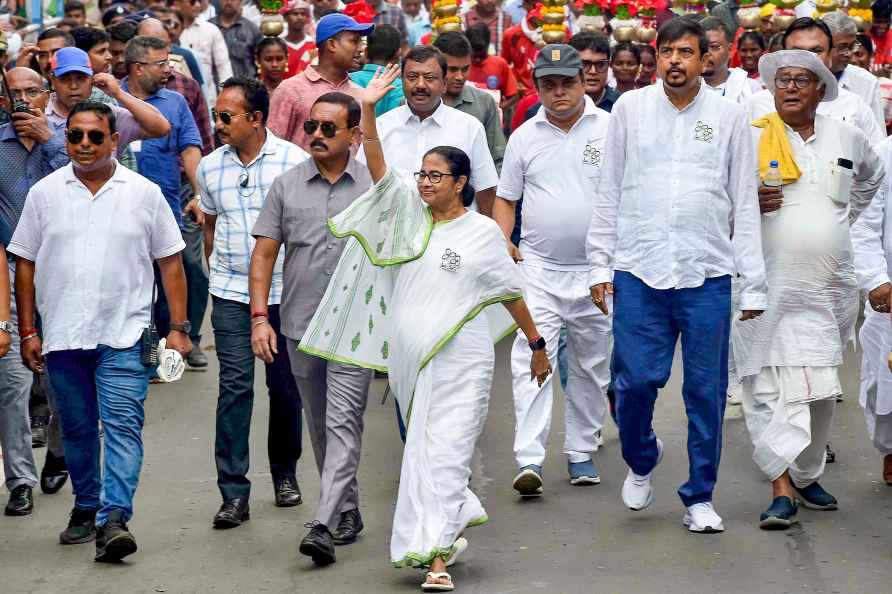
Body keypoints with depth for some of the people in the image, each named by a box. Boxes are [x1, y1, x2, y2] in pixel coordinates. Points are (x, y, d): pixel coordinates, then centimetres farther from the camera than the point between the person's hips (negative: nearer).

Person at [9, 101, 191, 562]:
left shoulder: (144, 193, 2)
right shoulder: (45, 193, 5)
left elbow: (170, 263, 5)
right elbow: (25, 264, 8)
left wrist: (178, 328, 0)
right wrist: (27, 332, 4)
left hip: (123, 336, -2)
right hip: (62, 335, 2)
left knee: (123, 426, -13)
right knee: (77, 429, 12)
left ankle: (113, 519, -18)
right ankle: (85, 508, 28)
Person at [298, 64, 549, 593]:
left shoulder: (482, 231, 0)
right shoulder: (409, 212, 8)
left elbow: (511, 293, 7)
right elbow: (378, 167, -3)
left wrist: (537, 345, 11)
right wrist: (369, 111, -14)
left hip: (460, 360, -4)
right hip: (408, 358, 4)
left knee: (445, 451, -10)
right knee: (423, 447, 14)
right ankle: (458, 518, 34)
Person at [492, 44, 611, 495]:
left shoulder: (610, 128, 1)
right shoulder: (524, 137, 7)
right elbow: (505, 197, 14)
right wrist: (502, 242, -2)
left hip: (597, 270, 0)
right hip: (538, 268, 0)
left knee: (591, 366, 10)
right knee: (532, 362, -12)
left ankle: (581, 453, 23)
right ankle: (529, 461, -17)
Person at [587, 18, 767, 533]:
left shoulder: (729, 117, 5)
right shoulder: (630, 109, 7)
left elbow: (745, 206, 6)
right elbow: (609, 193, 11)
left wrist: (754, 285, 2)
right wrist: (600, 264, 5)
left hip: (707, 274, 0)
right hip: (638, 271, 0)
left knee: (706, 391, 2)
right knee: (635, 380, -5)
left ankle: (700, 497, 16)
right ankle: (642, 458, 26)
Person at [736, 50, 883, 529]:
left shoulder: (845, 138, 11)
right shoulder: (749, 138, -2)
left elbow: (872, 175, 32)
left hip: (830, 288, 4)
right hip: (768, 287, -4)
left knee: (821, 390, 10)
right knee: (770, 386, -11)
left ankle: (807, 476, 26)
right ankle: (781, 489, -13)